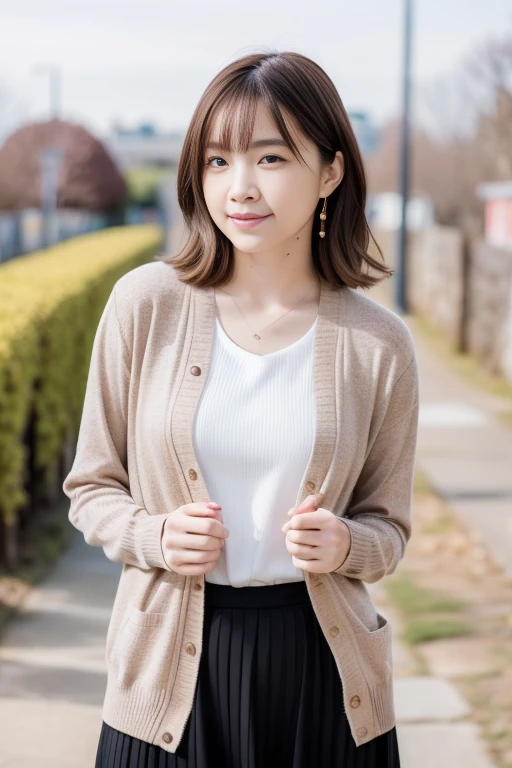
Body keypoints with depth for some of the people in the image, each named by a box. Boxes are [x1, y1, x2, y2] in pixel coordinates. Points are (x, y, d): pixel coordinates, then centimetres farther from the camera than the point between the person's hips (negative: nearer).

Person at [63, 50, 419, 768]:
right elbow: (92, 485, 5)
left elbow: (388, 527, 8)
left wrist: (343, 545, -14)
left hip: (320, 671, 0)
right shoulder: (145, 304, -4)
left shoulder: (379, 344, -3)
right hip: (173, 671, 0)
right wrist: (155, 537, -14)